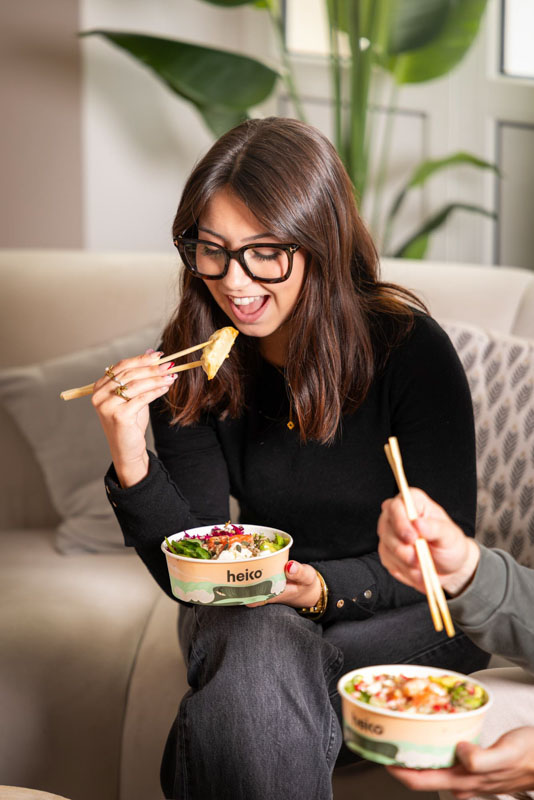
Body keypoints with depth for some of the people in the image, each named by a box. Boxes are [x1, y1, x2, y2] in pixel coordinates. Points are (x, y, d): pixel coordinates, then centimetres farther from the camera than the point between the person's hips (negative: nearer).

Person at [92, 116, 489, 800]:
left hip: (405, 617, -2)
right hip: (257, 608, 3)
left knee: (256, 675, -31)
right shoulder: (190, 362, -9)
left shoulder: (409, 349, -18)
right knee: (260, 649, -32)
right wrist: (131, 462, -27)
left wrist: (326, 588, -28)